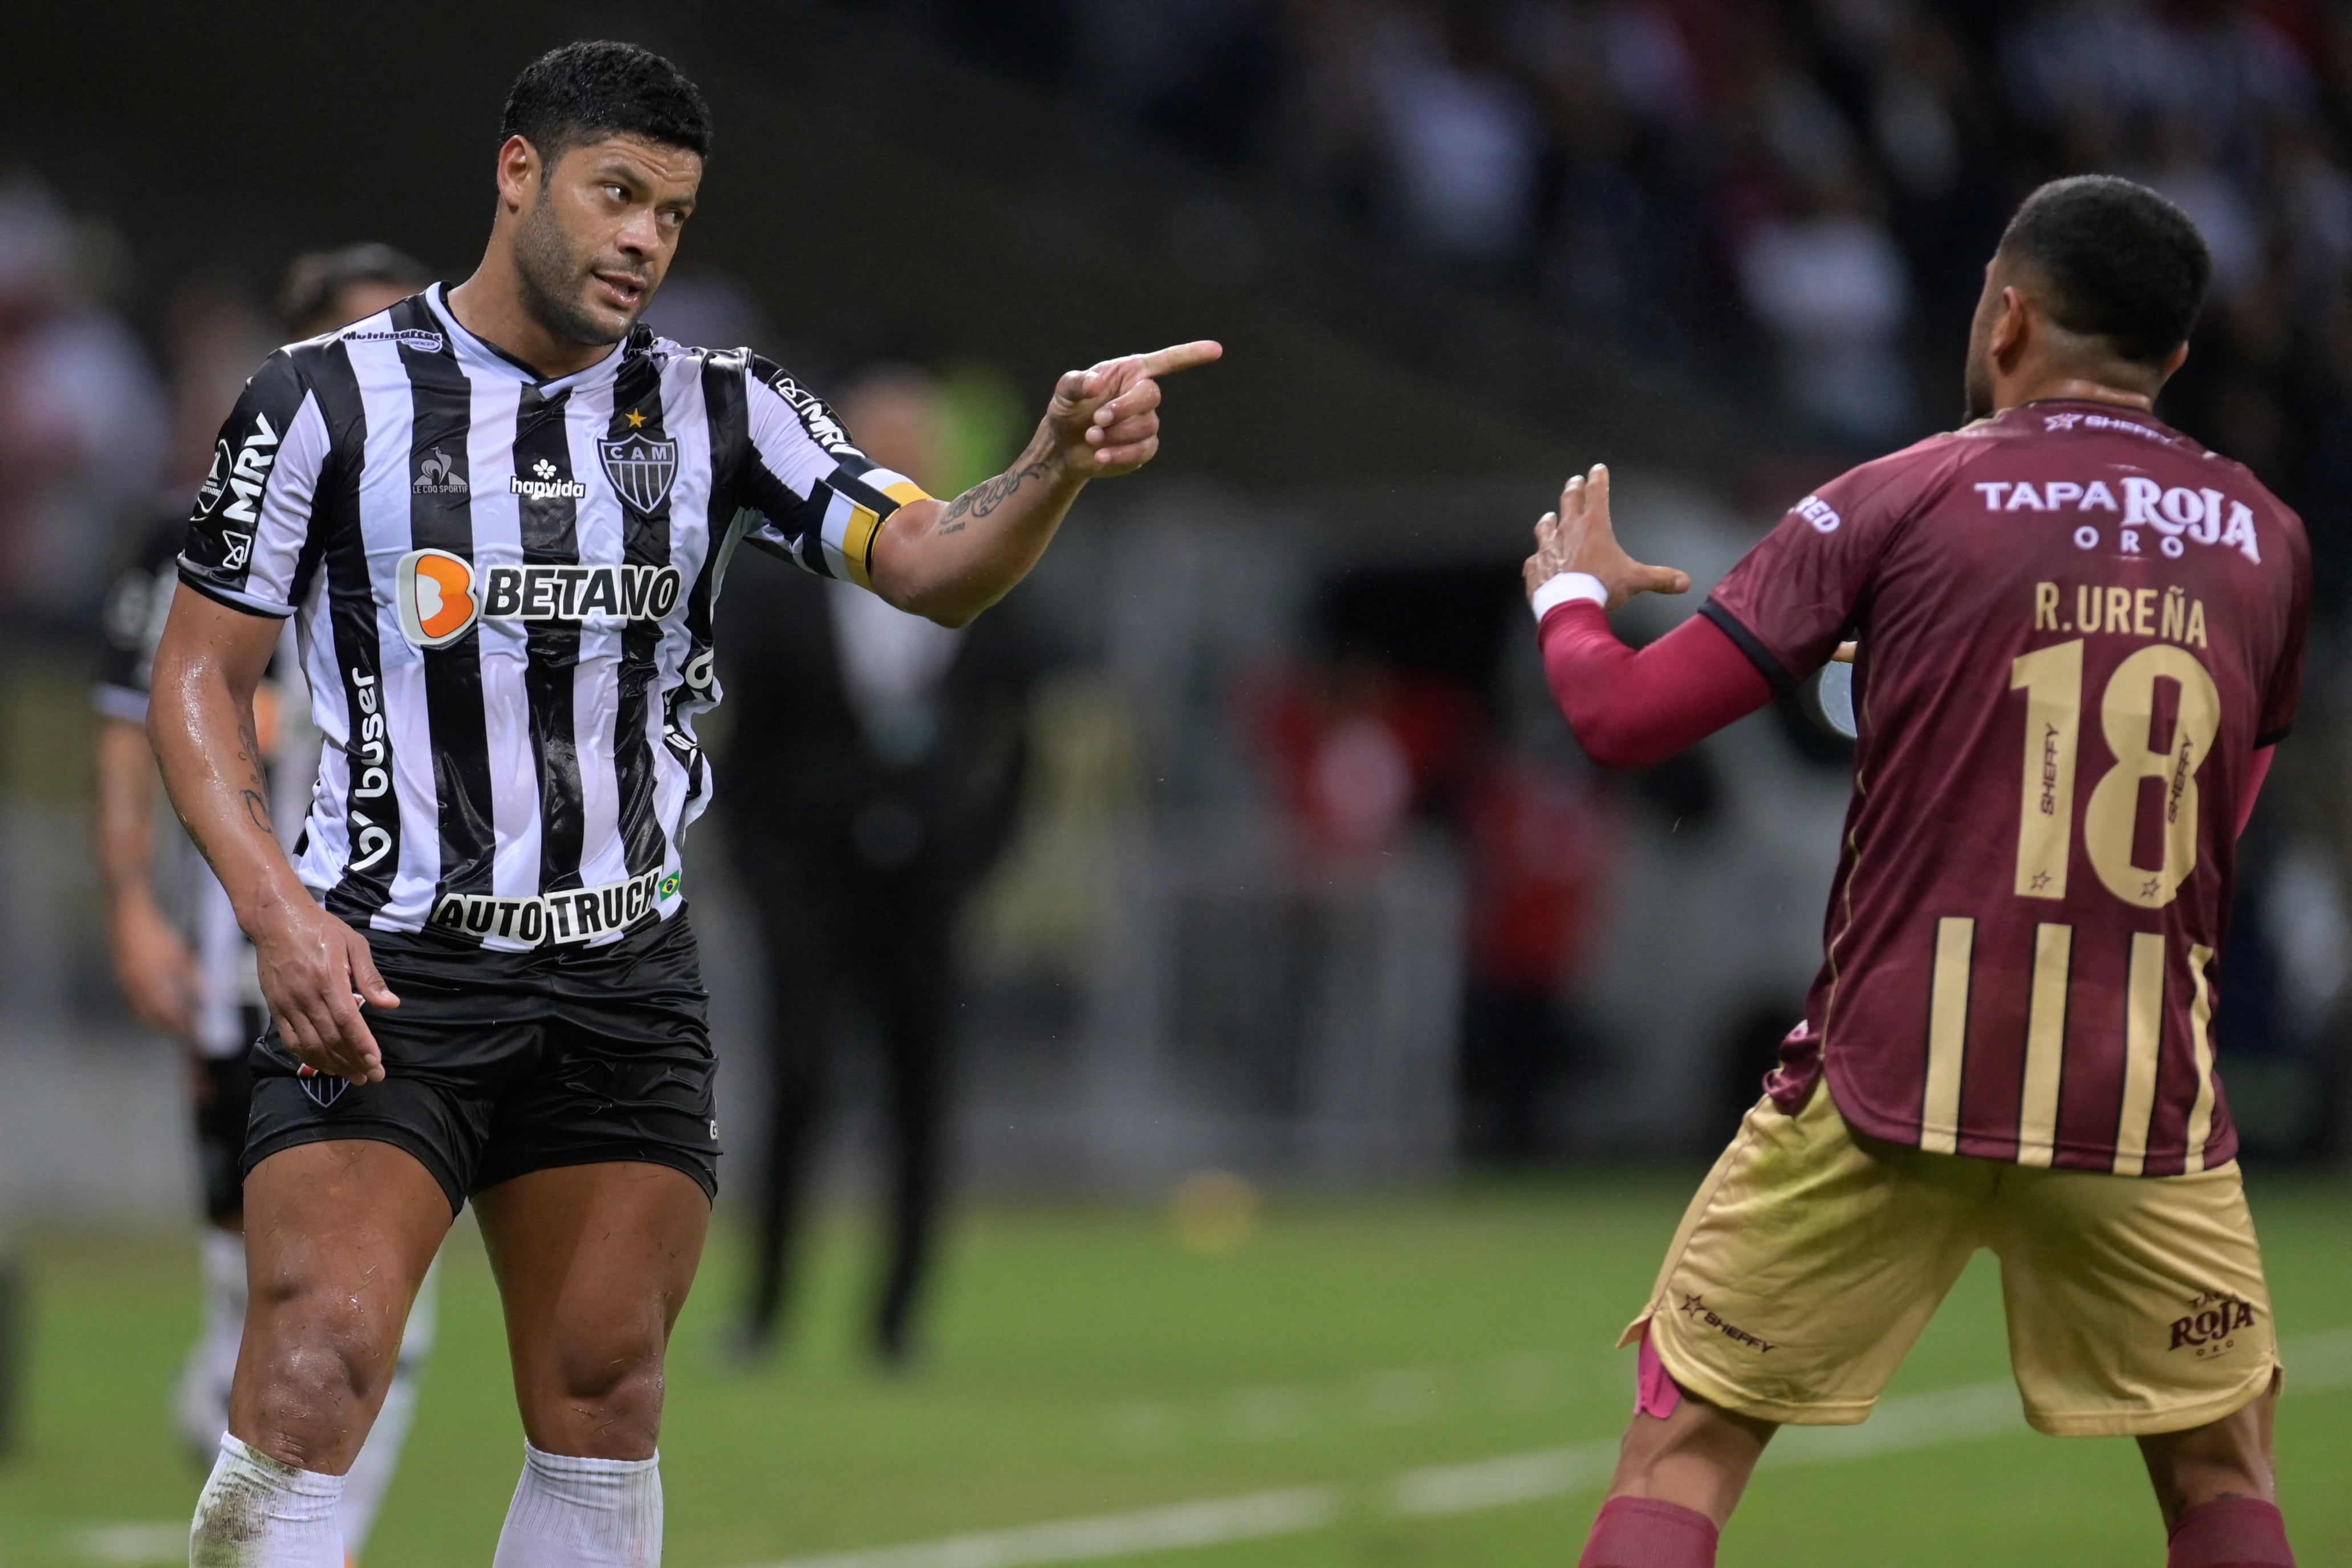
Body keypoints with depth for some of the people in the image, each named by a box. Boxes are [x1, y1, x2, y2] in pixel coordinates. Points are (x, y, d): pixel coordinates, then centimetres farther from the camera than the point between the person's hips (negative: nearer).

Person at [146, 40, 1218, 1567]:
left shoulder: (720, 411, 6)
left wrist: (1057, 464, -27)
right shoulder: (330, 396, -2)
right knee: (315, 1373, -18)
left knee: (604, 1406, 6)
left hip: (627, 985, 4)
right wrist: (279, 911, -13)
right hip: (385, 975, -4)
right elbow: (200, 675, 1)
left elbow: (933, 566, -5)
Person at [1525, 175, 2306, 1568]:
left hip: (1893, 1085, -2)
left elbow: (1626, 716, -4)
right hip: (2147, 1094, 2)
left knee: (1684, 1451, 7)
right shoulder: (2265, 540, 7)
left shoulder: (1899, 502, -2)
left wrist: (1571, 589, 19)